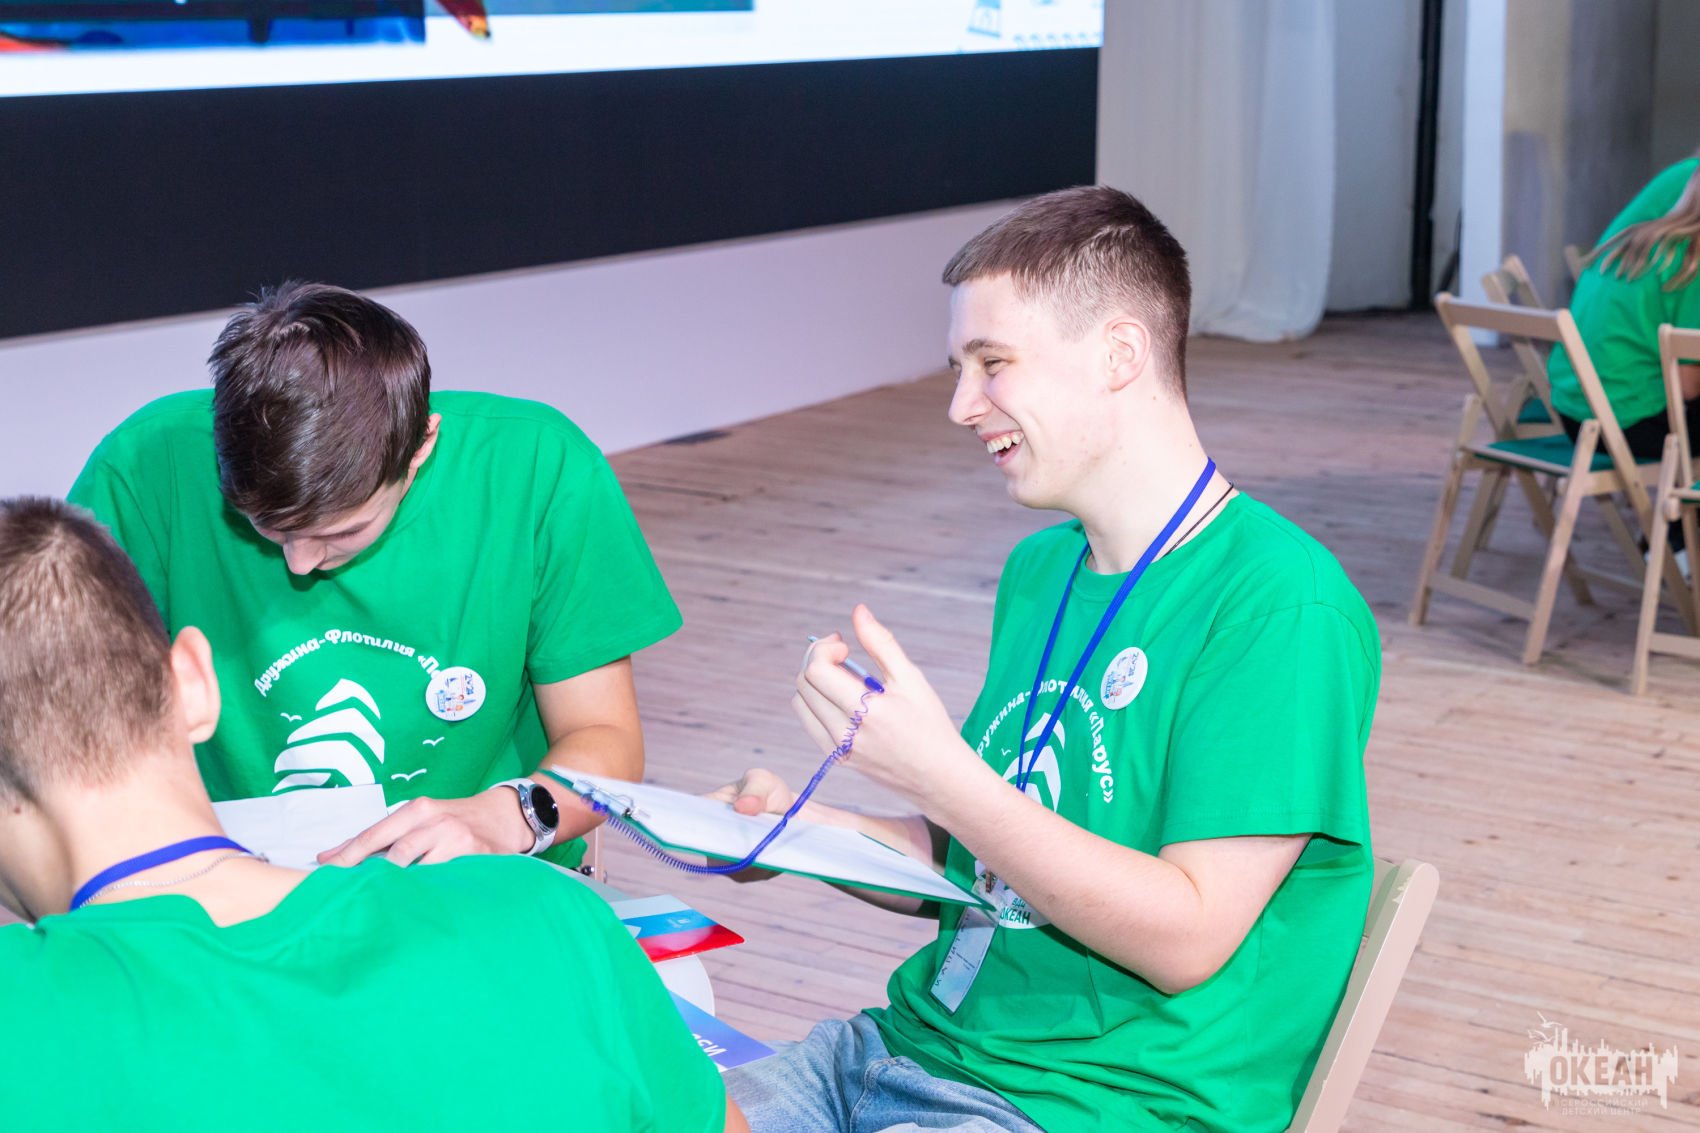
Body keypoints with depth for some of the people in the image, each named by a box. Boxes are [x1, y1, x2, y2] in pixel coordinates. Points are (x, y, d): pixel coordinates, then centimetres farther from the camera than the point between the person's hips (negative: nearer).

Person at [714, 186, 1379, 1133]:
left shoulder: (1281, 604, -15)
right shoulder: (1042, 567, 12)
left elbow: (1188, 938, -19)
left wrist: (936, 772, -23)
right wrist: (809, 829, 1)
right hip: (911, 1046, 8)